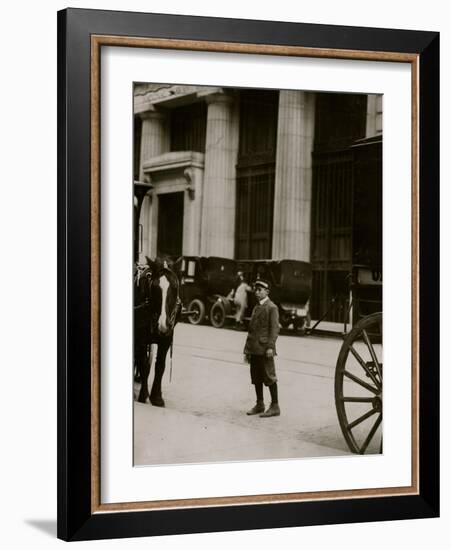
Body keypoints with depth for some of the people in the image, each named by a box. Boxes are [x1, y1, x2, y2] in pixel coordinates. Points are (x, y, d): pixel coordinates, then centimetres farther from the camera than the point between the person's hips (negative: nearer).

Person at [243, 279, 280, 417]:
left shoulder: (272, 308, -5)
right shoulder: (256, 308, 18)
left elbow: (274, 328, -12)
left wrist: (270, 346, -20)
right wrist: (247, 349, 16)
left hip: (264, 348, -7)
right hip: (254, 349, 8)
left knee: (269, 377, -3)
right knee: (256, 377, 11)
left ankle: (275, 406, 3)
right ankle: (259, 404, 20)